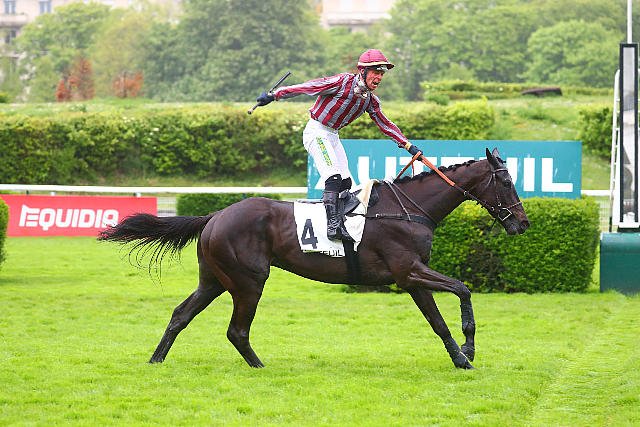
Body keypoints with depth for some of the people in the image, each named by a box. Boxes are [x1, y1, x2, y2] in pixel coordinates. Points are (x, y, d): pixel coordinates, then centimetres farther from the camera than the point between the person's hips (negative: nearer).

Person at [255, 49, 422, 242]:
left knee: (345, 182, 1)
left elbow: (385, 124, 16)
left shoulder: (370, 100, 4)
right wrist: (273, 95, -17)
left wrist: (408, 146, 14)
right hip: (316, 130, -8)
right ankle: (333, 226, -27)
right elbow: (306, 87, -17)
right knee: (333, 177, -22)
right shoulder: (343, 82, -18)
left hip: (333, 136, 8)